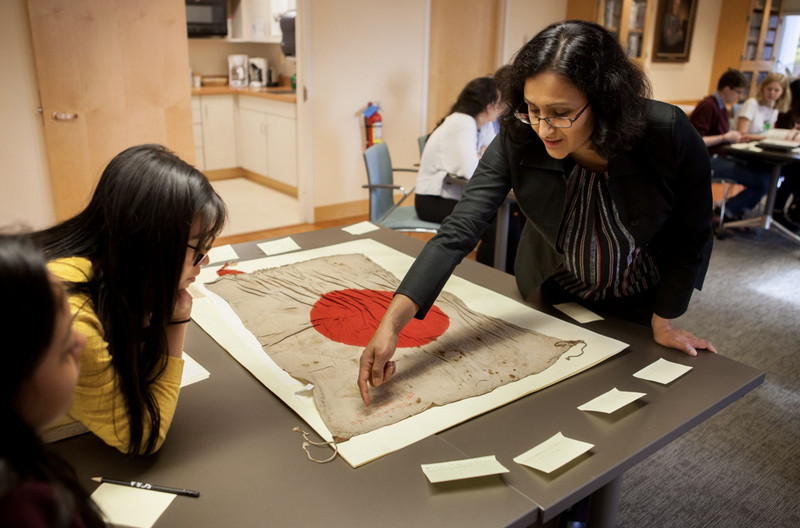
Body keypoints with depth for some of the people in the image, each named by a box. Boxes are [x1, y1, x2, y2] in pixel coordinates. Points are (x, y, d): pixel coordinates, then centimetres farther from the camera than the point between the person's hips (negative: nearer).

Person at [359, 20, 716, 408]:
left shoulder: (670, 136, -32)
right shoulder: (517, 140, -30)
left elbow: (693, 235, -15)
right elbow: (457, 233, -35)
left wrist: (664, 320, -8)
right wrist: (391, 323, -44)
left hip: (638, 303, 0)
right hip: (551, 295, 1)